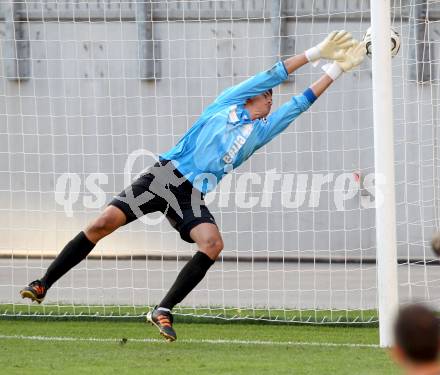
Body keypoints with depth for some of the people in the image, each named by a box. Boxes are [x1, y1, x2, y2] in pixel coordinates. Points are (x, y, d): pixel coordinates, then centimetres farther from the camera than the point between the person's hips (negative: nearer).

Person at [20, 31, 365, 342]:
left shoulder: (260, 131, 20)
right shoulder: (228, 103, 13)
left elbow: (298, 104, 18)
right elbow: (272, 75, 13)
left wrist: (335, 70, 15)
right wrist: (316, 53, 12)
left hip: (192, 196, 3)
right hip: (164, 174, -3)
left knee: (213, 243, -25)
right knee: (106, 222, -17)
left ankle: (163, 311, -15)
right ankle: (43, 286, -9)